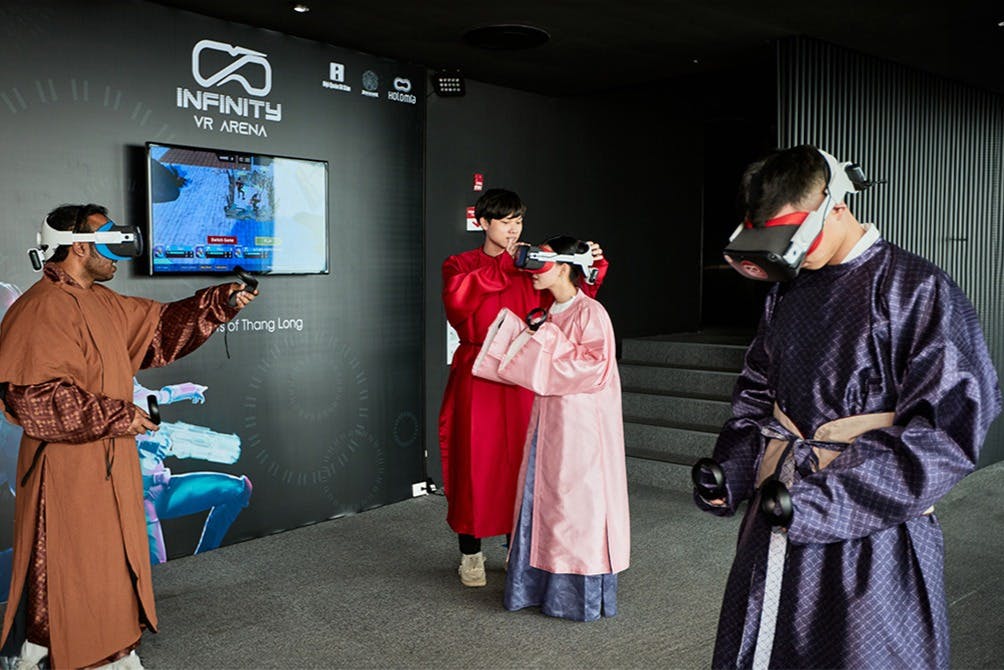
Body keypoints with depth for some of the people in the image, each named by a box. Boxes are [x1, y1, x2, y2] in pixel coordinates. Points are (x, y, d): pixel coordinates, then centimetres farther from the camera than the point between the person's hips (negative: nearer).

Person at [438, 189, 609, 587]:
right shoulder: (460, 265, 5)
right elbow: (457, 300, -18)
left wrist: (593, 266, -15)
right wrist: (503, 268, -22)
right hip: (477, 375, -2)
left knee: (521, 462, 5)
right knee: (475, 463, 0)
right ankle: (471, 555, 14)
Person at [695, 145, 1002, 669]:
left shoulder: (918, 291, -11)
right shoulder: (787, 295, 9)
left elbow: (946, 431, -17)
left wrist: (825, 501, -21)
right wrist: (729, 474, 0)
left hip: (870, 537, -6)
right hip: (776, 522, 6)